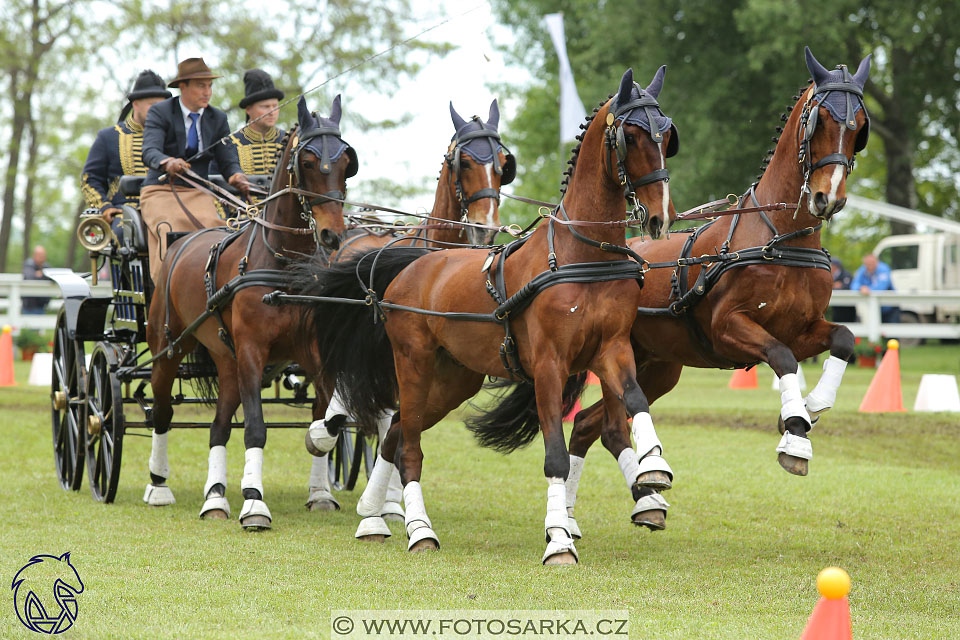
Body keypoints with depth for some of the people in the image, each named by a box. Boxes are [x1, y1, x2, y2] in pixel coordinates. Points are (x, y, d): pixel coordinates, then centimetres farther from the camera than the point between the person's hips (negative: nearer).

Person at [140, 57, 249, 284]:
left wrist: (236, 176, -19)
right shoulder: (160, 112, -2)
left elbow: (228, 160, 6)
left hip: (198, 193, 3)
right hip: (160, 191, -3)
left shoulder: (218, 119, 11)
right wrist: (168, 163, -42)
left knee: (212, 225, -31)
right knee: (169, 230, -34)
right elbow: (149, 152, -18)